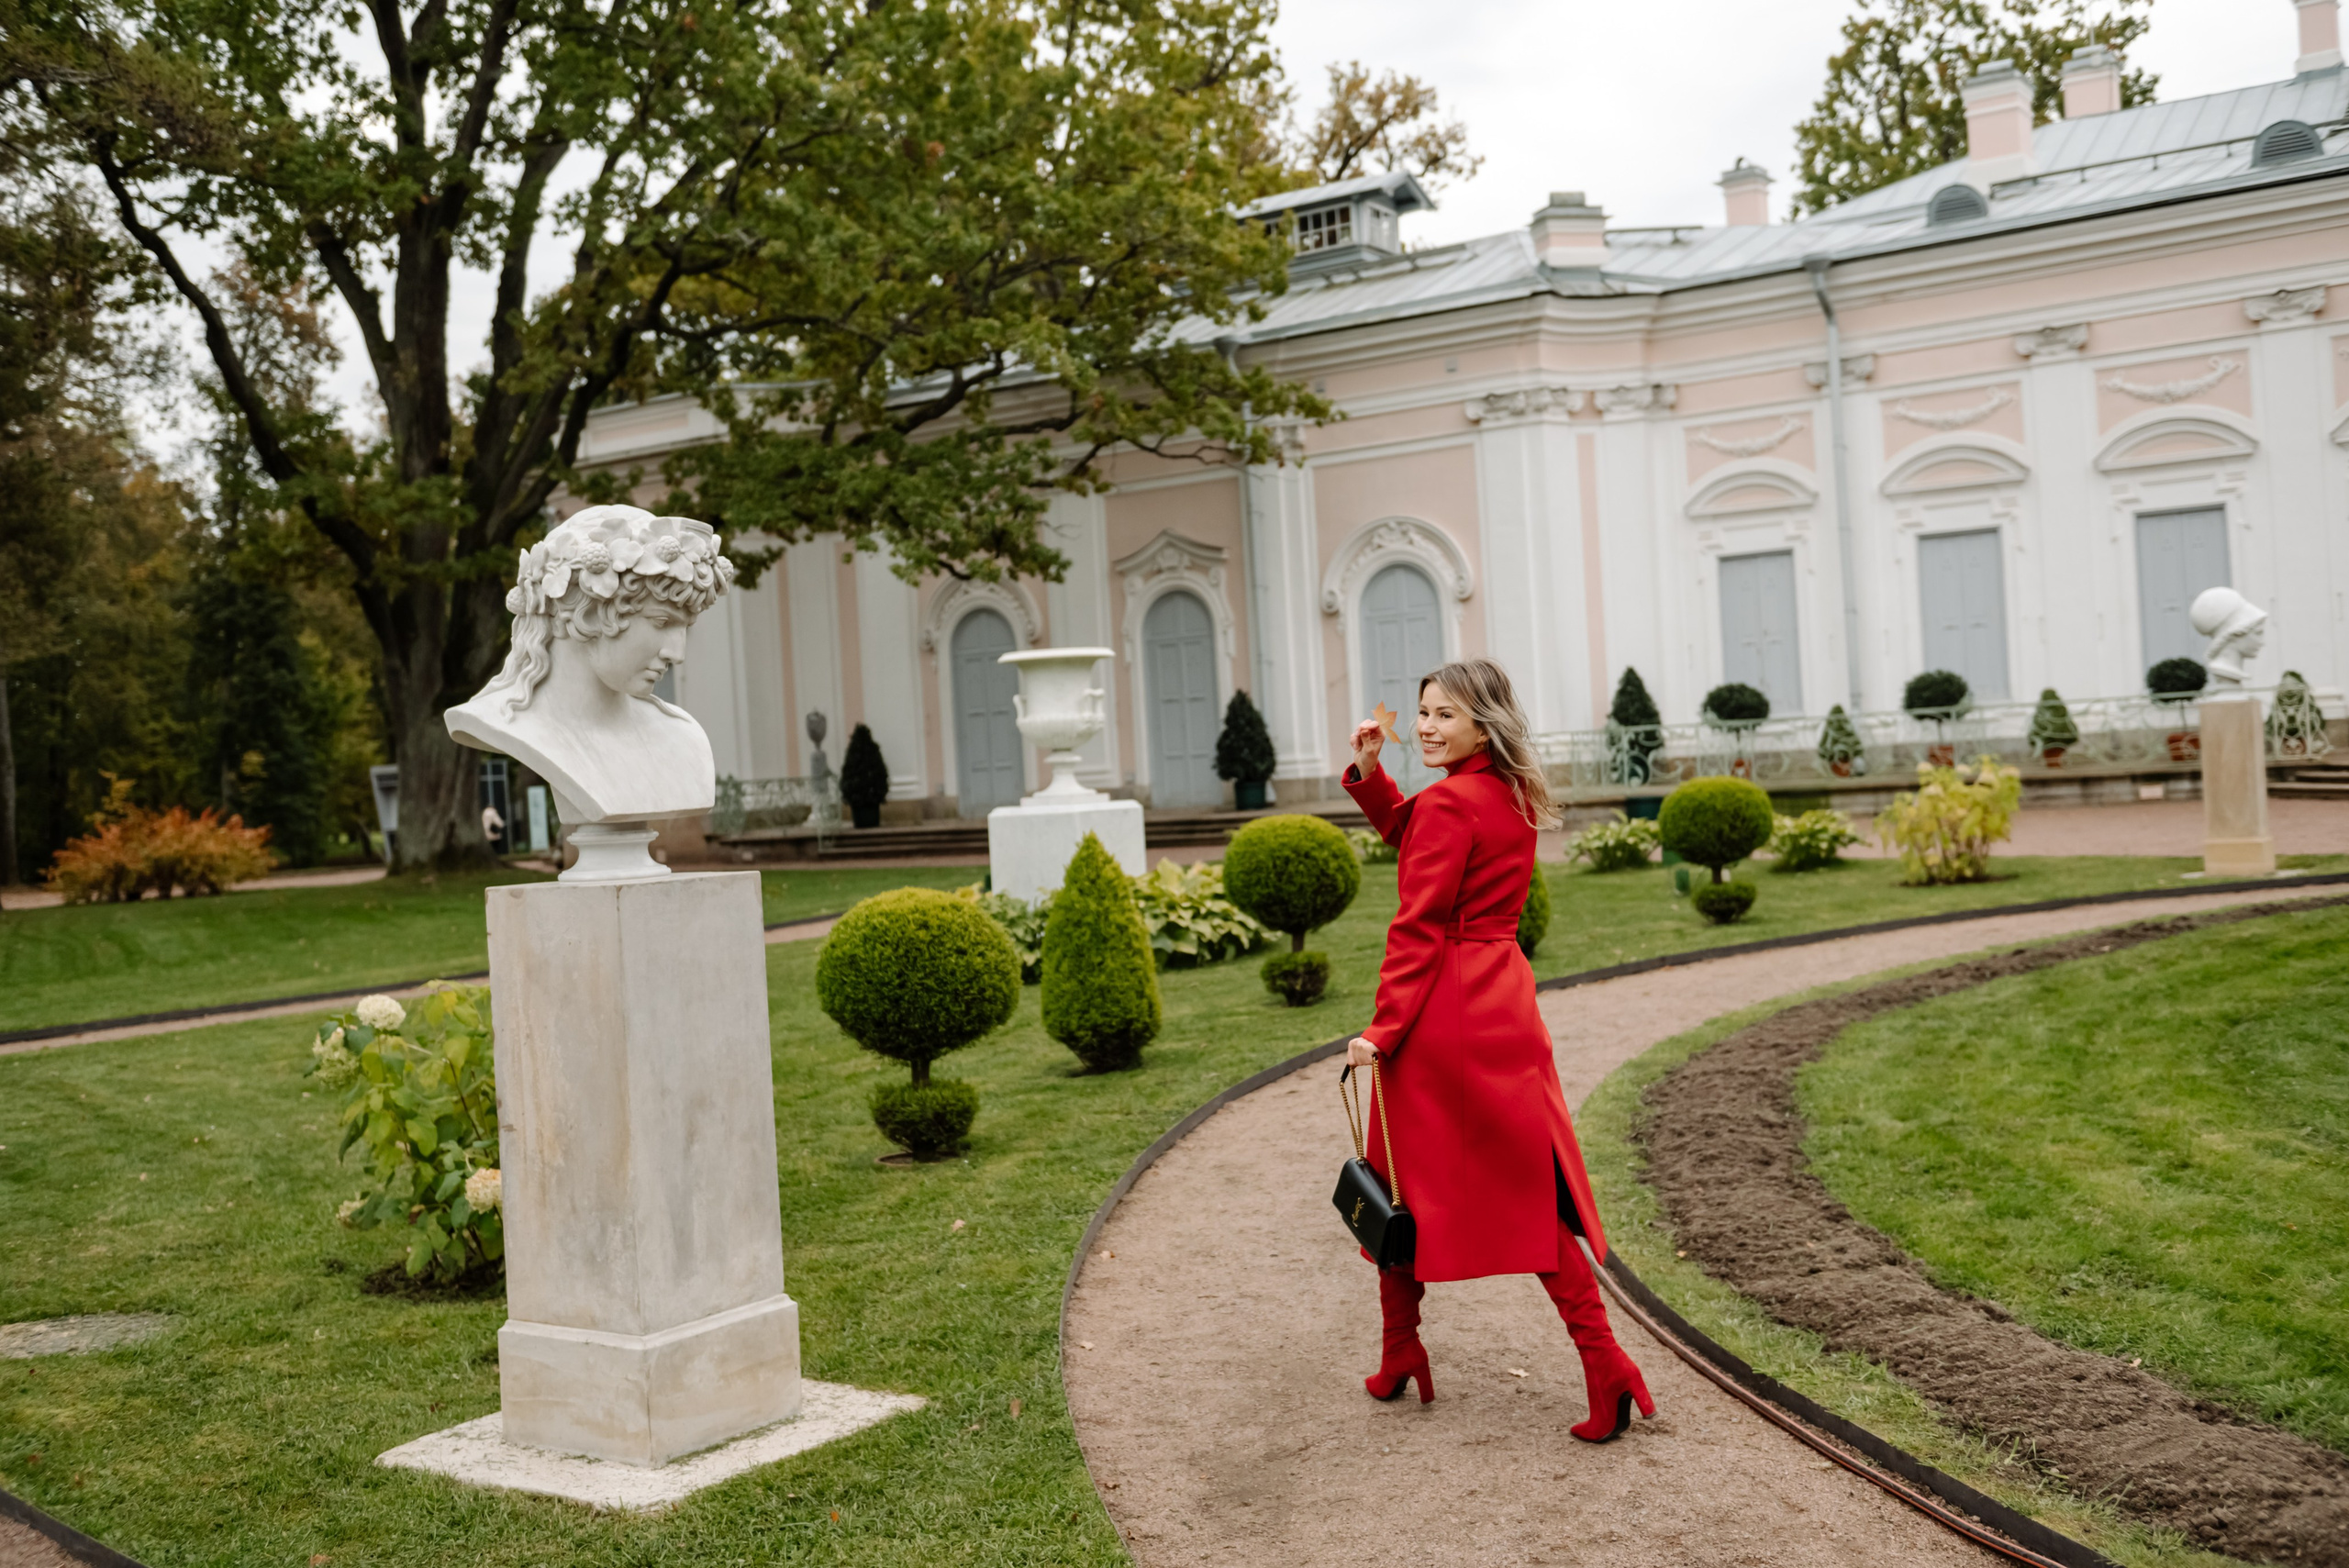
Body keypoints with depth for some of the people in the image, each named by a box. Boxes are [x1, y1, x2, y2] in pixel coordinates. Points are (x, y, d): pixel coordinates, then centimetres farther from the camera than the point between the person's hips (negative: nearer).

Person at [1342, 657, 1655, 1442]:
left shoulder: (1449, 803, -14)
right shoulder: (1515, 798, 11)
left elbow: (1418, 927, -17)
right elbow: (1409, 833, 24)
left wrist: (1384, 1027, -15)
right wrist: (1370, 774, 11)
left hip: (1439, 1015, -7)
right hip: (1504, 1011, 7)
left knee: (1406, 1185, 10)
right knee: (1532, 1192, 7)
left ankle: (1400, 1359, 22)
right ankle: (1605, 1368, -1)